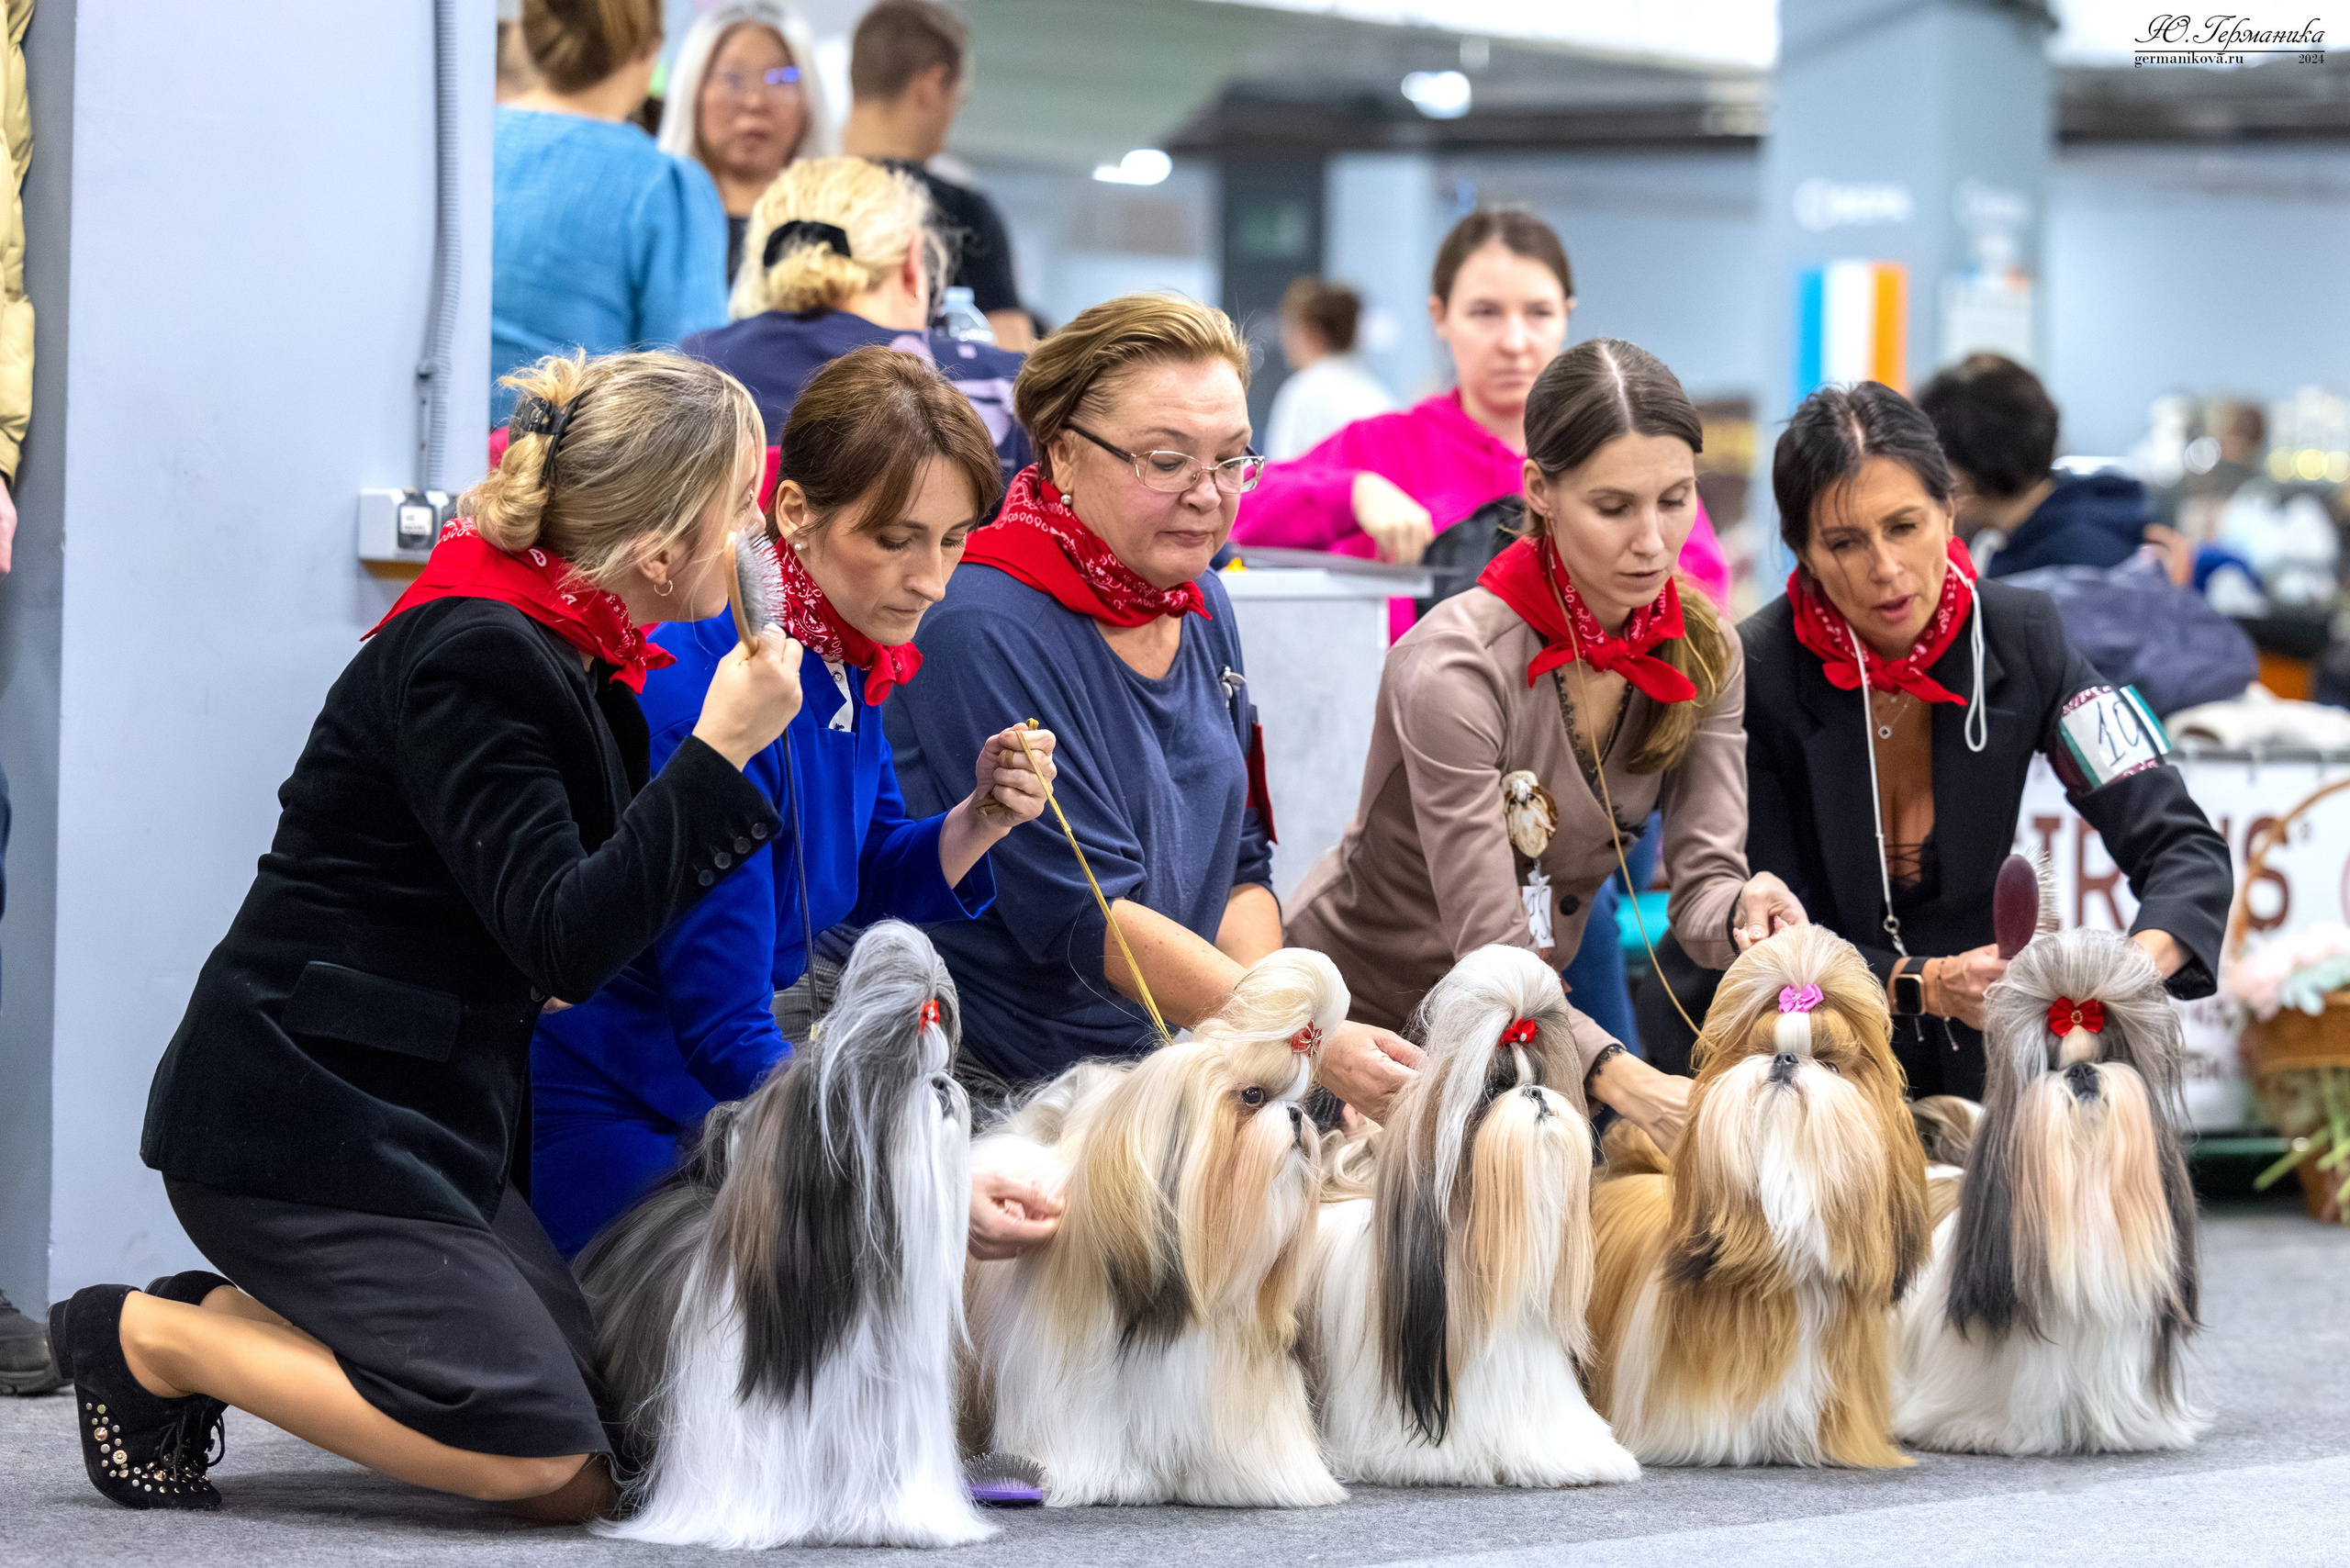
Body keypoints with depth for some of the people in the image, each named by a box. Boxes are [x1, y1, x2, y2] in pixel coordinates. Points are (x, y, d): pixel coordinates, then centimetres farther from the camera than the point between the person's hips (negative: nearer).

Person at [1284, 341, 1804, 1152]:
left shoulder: (1700, 653, -6)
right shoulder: (1453, 666, -27)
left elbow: (1702, 883, -13)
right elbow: (1491, 954, -32)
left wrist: (1740, 912, -38)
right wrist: (1623, 1079, -48)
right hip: (1356, 1015, -5)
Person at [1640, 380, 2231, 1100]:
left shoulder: (2020, 639, -7)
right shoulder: (1752, 676, -16)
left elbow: (2182, 844, -9)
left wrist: (2146, 956, -32)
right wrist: (1928, 986, -29)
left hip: (1951, 1066, 3)